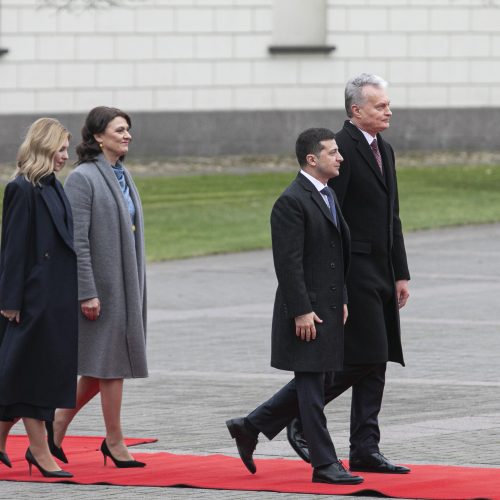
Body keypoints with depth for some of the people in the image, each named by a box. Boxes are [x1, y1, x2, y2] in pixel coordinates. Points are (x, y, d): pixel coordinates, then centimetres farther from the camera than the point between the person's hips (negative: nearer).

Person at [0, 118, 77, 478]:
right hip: (34, 296, -9)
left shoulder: (54, 187, 14)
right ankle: (40, 450, 2)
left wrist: (74, 295, 18)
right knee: (35, 369, -2)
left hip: (59, 296, 9)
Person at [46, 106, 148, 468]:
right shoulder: (83, 178, -12)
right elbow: (77, 241, -16)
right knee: (111, 361, -2)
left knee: (109, 363, 11)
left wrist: (139, 285, 17)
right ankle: (115, 441, 7)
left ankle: (61, 422, 22)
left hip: (127, 284, 8)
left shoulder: (122, 175, 14)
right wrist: (86, 293, -20)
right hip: (104, 284, -8)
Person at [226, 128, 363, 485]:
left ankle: (249, 428, 26)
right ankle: (325, 465, 3)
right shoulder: (292, 202, -15)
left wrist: (342, 300, 16)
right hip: (306, 311, -10)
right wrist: (301, 312, -20)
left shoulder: (328, 196, 15)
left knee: (318, 384, 15)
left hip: (329, 308, 10)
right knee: (311, 387, -2)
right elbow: (288, 262, -19)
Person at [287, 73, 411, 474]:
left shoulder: (384, 151, 16)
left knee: (376, 364, 7)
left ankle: (365, 450, 9)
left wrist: (401, 274, 16)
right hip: (354, 272, -9)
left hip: (381, 274, 9)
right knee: (365, 357, -11)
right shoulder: (342, 148, -12)